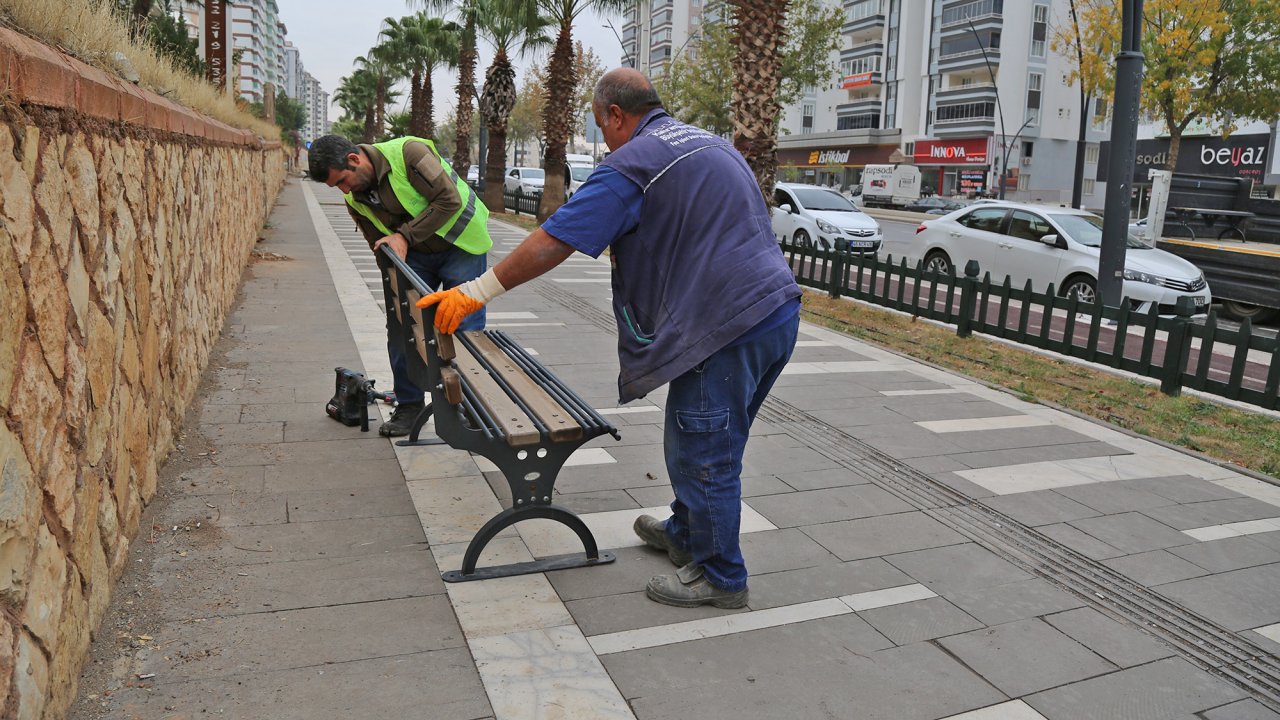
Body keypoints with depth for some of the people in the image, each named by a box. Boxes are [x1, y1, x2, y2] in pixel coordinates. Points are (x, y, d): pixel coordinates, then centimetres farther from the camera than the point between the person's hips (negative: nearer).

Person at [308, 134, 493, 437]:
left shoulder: (408, 152, -25)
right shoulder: (355, 199, -4)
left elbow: (450, 201, -27)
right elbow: (383, 250, 5)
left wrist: (404, 235, -26)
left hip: (460, 244, -6)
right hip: (415, 253, 6)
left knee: (465, 328, -5)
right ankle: (409, 404, 13)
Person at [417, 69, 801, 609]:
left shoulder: (631, 164, -9)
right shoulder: (711, 143, 19)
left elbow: (551, 244, -14)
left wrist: (477, 292, -7)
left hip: (727, 330, -10)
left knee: (703, 456, 4)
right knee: (706, 444, 23)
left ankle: (720, 577, 19)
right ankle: (684, 533, 41)